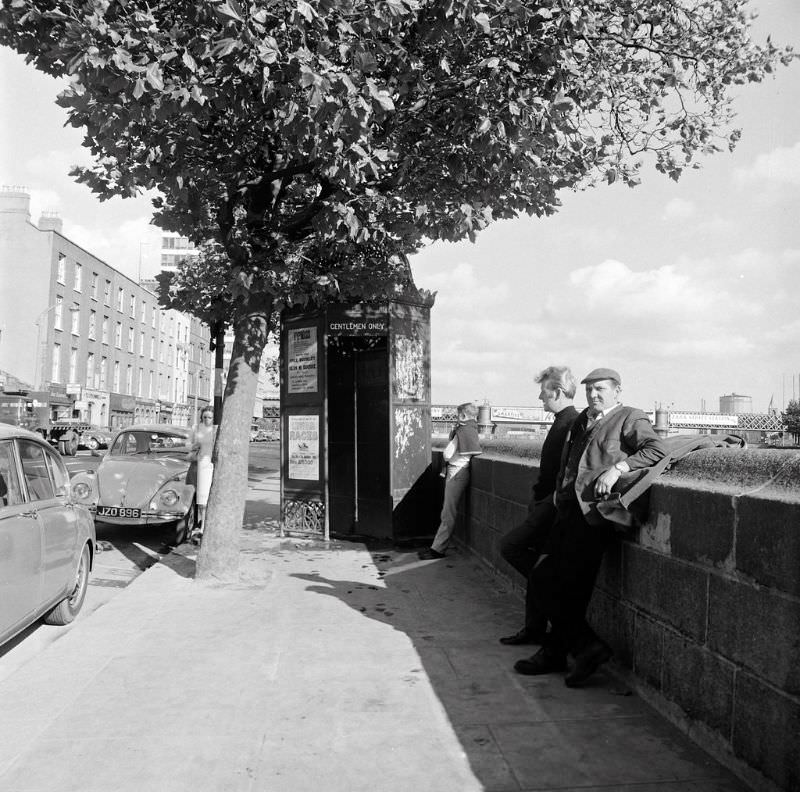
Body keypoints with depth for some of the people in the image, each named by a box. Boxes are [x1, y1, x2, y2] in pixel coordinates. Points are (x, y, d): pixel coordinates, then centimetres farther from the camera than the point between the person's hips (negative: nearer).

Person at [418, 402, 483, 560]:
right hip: (455, 473, 10)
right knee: (447, 513, 13)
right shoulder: (472, 430, 13)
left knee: (448, 515, -5)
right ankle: (437, 546, 20)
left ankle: (438, 549, 0)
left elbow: (447, 455, -16)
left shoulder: (463, 431, -16)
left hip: (457, 474, -10)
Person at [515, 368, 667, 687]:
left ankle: (554, 653, 9)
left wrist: (617, 468, -19)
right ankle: (586, 647, 14)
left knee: (568, 585, -8)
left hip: (593, 511, -8)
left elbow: (656, 449, -11)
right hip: (569, 510, 8)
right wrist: (559, 491, 13)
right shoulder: (581, 421, 23)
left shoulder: (629, 418, 3)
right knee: (542, 578, 3)